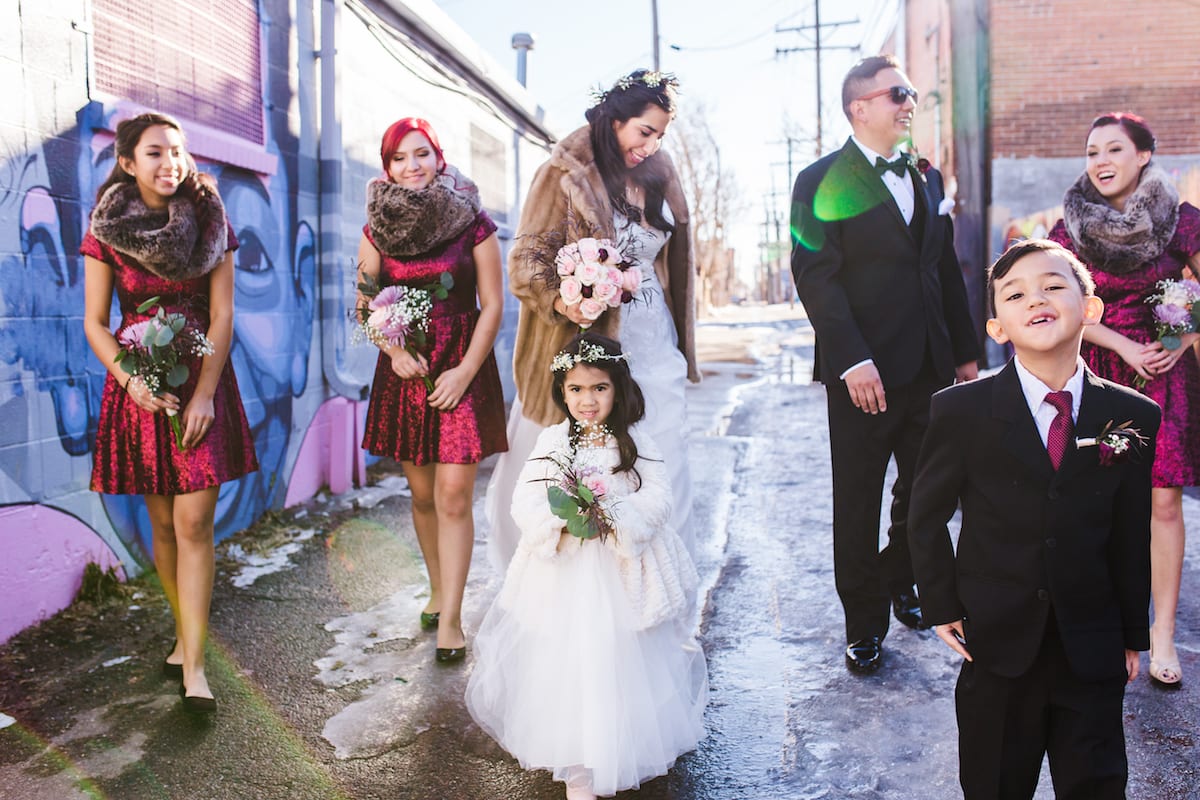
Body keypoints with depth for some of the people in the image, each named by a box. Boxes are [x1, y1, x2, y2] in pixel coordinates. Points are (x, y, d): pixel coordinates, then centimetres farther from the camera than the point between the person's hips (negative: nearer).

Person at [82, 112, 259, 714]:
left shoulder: (211, 224, 0)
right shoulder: (104, 232, 0)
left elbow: (222, 316, -3)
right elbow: (94, 323, 2)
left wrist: (204, 394, -12)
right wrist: (132, 382, -14)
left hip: (202, 380, -1)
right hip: (139, 385, 1)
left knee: (193, 523, -7)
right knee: (162, 522, 7)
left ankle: (193, 666, -4)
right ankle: (186, 633, 26)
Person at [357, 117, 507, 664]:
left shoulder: (473, 224, -3)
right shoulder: (377, 229, 6)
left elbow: (492, 305, -3)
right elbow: (365, 305, 9)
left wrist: (465, 370, -11)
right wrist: (394, 350, -9)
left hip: (462, 370, -3)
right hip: (404, 369, 3)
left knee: (454, 496, -6)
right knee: (422, 494, 11)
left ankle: (450, 618, 1)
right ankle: (437, 589, 30)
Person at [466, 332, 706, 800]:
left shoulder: (635, 444, -1)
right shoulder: (552, 442, 0)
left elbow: (657, 500, -9)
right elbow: (525, 503, -6)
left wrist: (613, 515, -24)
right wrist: (562, 517, -24)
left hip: (621, 572, 0)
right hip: (563, 572, 0)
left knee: (621, 660, 4)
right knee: (566, 662, -1)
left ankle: (619, 749, 27)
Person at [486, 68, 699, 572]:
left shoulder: (658, 176, 10)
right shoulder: (565, 174, -8)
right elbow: (527, 258, -11)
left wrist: (680, 340, 22)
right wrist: (559, 301, -31)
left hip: (654, 342, 6)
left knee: (662, 470, 5)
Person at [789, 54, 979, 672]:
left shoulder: (926, 178, 15)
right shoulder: (822, 180, -5)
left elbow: (946, 269, 17)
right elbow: (815, 276, -13)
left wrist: (967, 352, 14)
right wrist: (852, 359, -21)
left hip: (931, 367, 6)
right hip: (865, 374, -6)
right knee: (859, 504, 5)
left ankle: (900, 583, 38)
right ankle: (864, 625, 19)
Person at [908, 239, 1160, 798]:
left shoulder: (1135, 417, -3)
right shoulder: (961, 411, -10)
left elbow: (1132, 537, 1)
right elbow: (926, 517, -1)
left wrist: (1133, 634, 6)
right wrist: (942, 606, -4)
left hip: (1092, 651, 2)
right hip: (998, 643, -1)